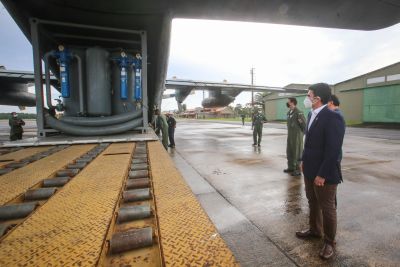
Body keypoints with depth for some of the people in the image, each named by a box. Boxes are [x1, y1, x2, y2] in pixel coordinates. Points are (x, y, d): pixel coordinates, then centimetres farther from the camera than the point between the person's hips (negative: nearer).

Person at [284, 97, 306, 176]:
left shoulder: (298, 112, -16)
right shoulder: (289, 112, 11)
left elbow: (304, 124, -14)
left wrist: (302, 133, -6)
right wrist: (289, 133, 16)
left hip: (297, 135, -8)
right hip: (290, 135, 9)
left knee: (296, 153, 0)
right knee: (289, 152, 15)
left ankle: (297, 170, 10)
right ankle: (291, 167, 28)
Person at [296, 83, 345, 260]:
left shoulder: (333, 117, -21)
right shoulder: (312, 115, 6)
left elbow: (333, 149, -23)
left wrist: (322, 174, -21)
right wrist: (304, 160, 13)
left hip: (324, 173, -8)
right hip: (310, 169, 8)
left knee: (327, 208, 11)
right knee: (313, 203, 23)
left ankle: (329, 241, 31)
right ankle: (314, 230, 44)